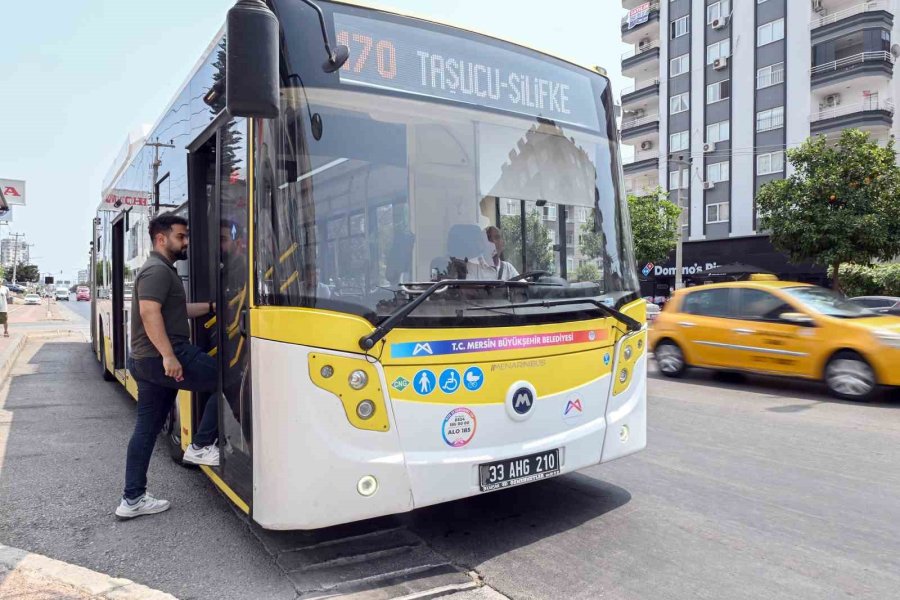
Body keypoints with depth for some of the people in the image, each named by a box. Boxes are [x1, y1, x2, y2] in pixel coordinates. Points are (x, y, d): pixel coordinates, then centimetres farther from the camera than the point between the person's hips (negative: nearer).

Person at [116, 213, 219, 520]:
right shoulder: (158, 270, -13)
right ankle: (201, 446, 4)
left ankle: (132, 499, 19)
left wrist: (211, 306, 23)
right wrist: (168, 356, -31)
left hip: (146, 361, 11)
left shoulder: (162, 269, 20)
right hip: (163, 358, -11)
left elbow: (175, 310, 28)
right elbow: (150, 313, -25)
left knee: (147, 428, 12)